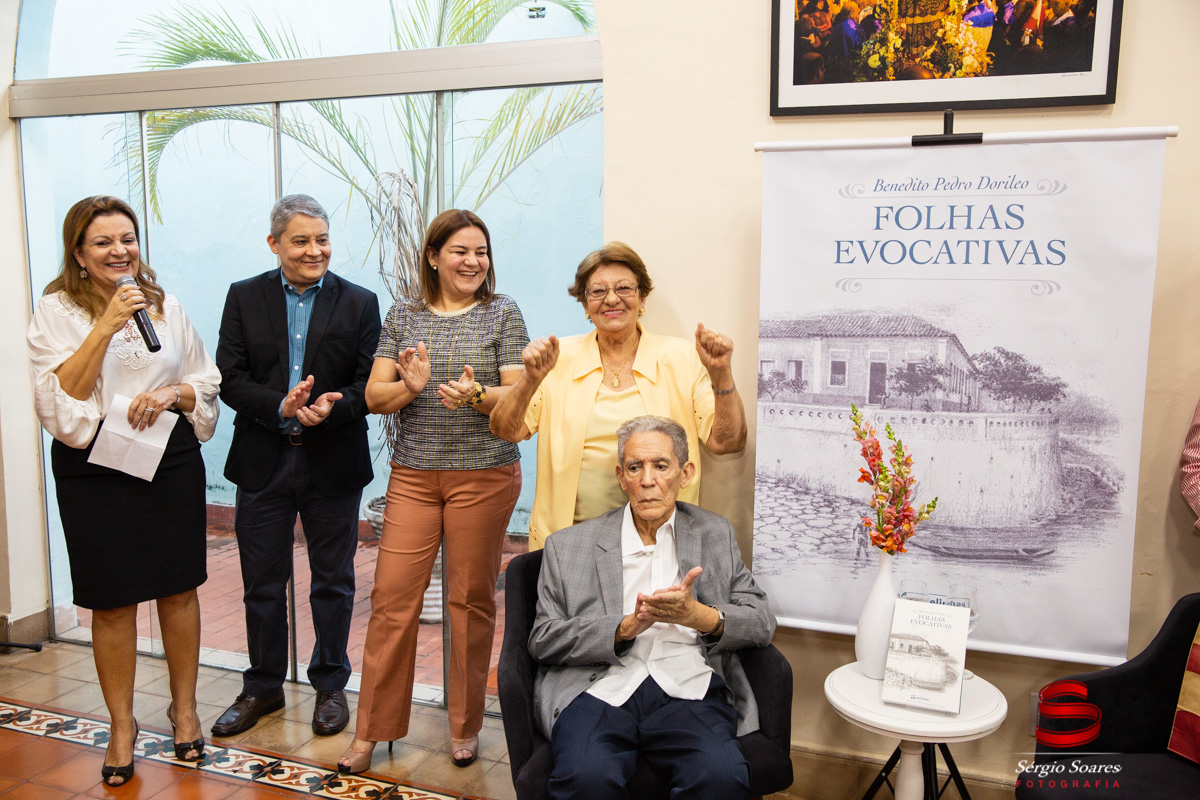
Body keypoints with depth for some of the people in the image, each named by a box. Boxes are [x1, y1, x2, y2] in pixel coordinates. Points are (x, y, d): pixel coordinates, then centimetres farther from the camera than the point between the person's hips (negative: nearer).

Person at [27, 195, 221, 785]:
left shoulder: (167, 307, 7)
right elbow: (59, 397, -12)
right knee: (113, 601, 6)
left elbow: (206, 384, 11)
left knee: (178, 589, 10)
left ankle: (183, 707, 28)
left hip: (172, 462, 2)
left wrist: (173, 392, -11)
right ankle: (121, 724, 24)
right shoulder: (56, 311, -1)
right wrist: (106, 326, -18)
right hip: (94, 471, -2)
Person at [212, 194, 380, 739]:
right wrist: (280, 407, -20)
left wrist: (333, 407, -24)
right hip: (262, 462, 1)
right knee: (262, 582, 12)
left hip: (334, 463, -1)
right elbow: (230, 380, -3)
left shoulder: (359, 303, 0)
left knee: (333, 580, 12)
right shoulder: (244, 297, 4)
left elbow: (369, 384, -4)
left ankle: (330, 685, 30)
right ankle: (263, 687, 31)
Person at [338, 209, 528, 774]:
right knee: (392, 595, 0)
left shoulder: (502, 313, 3)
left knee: (471, 599, 6)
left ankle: (465, 727, 23)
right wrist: (410, 387, -17)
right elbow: (374, 396, 4)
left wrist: (476, 396, -23)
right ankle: (372, 730, 16)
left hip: (484, 473, -2)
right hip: (413, 475, 2)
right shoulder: (403, 315, 8)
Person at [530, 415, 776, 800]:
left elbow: (762, 622, 12)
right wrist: (626, 627, -8)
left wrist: (698, 616, -9)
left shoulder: (715, 534, 19)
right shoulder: (568, 545, 15)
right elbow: (542, 640, 7)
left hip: (687, 689, 1)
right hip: (599, 689, 0)